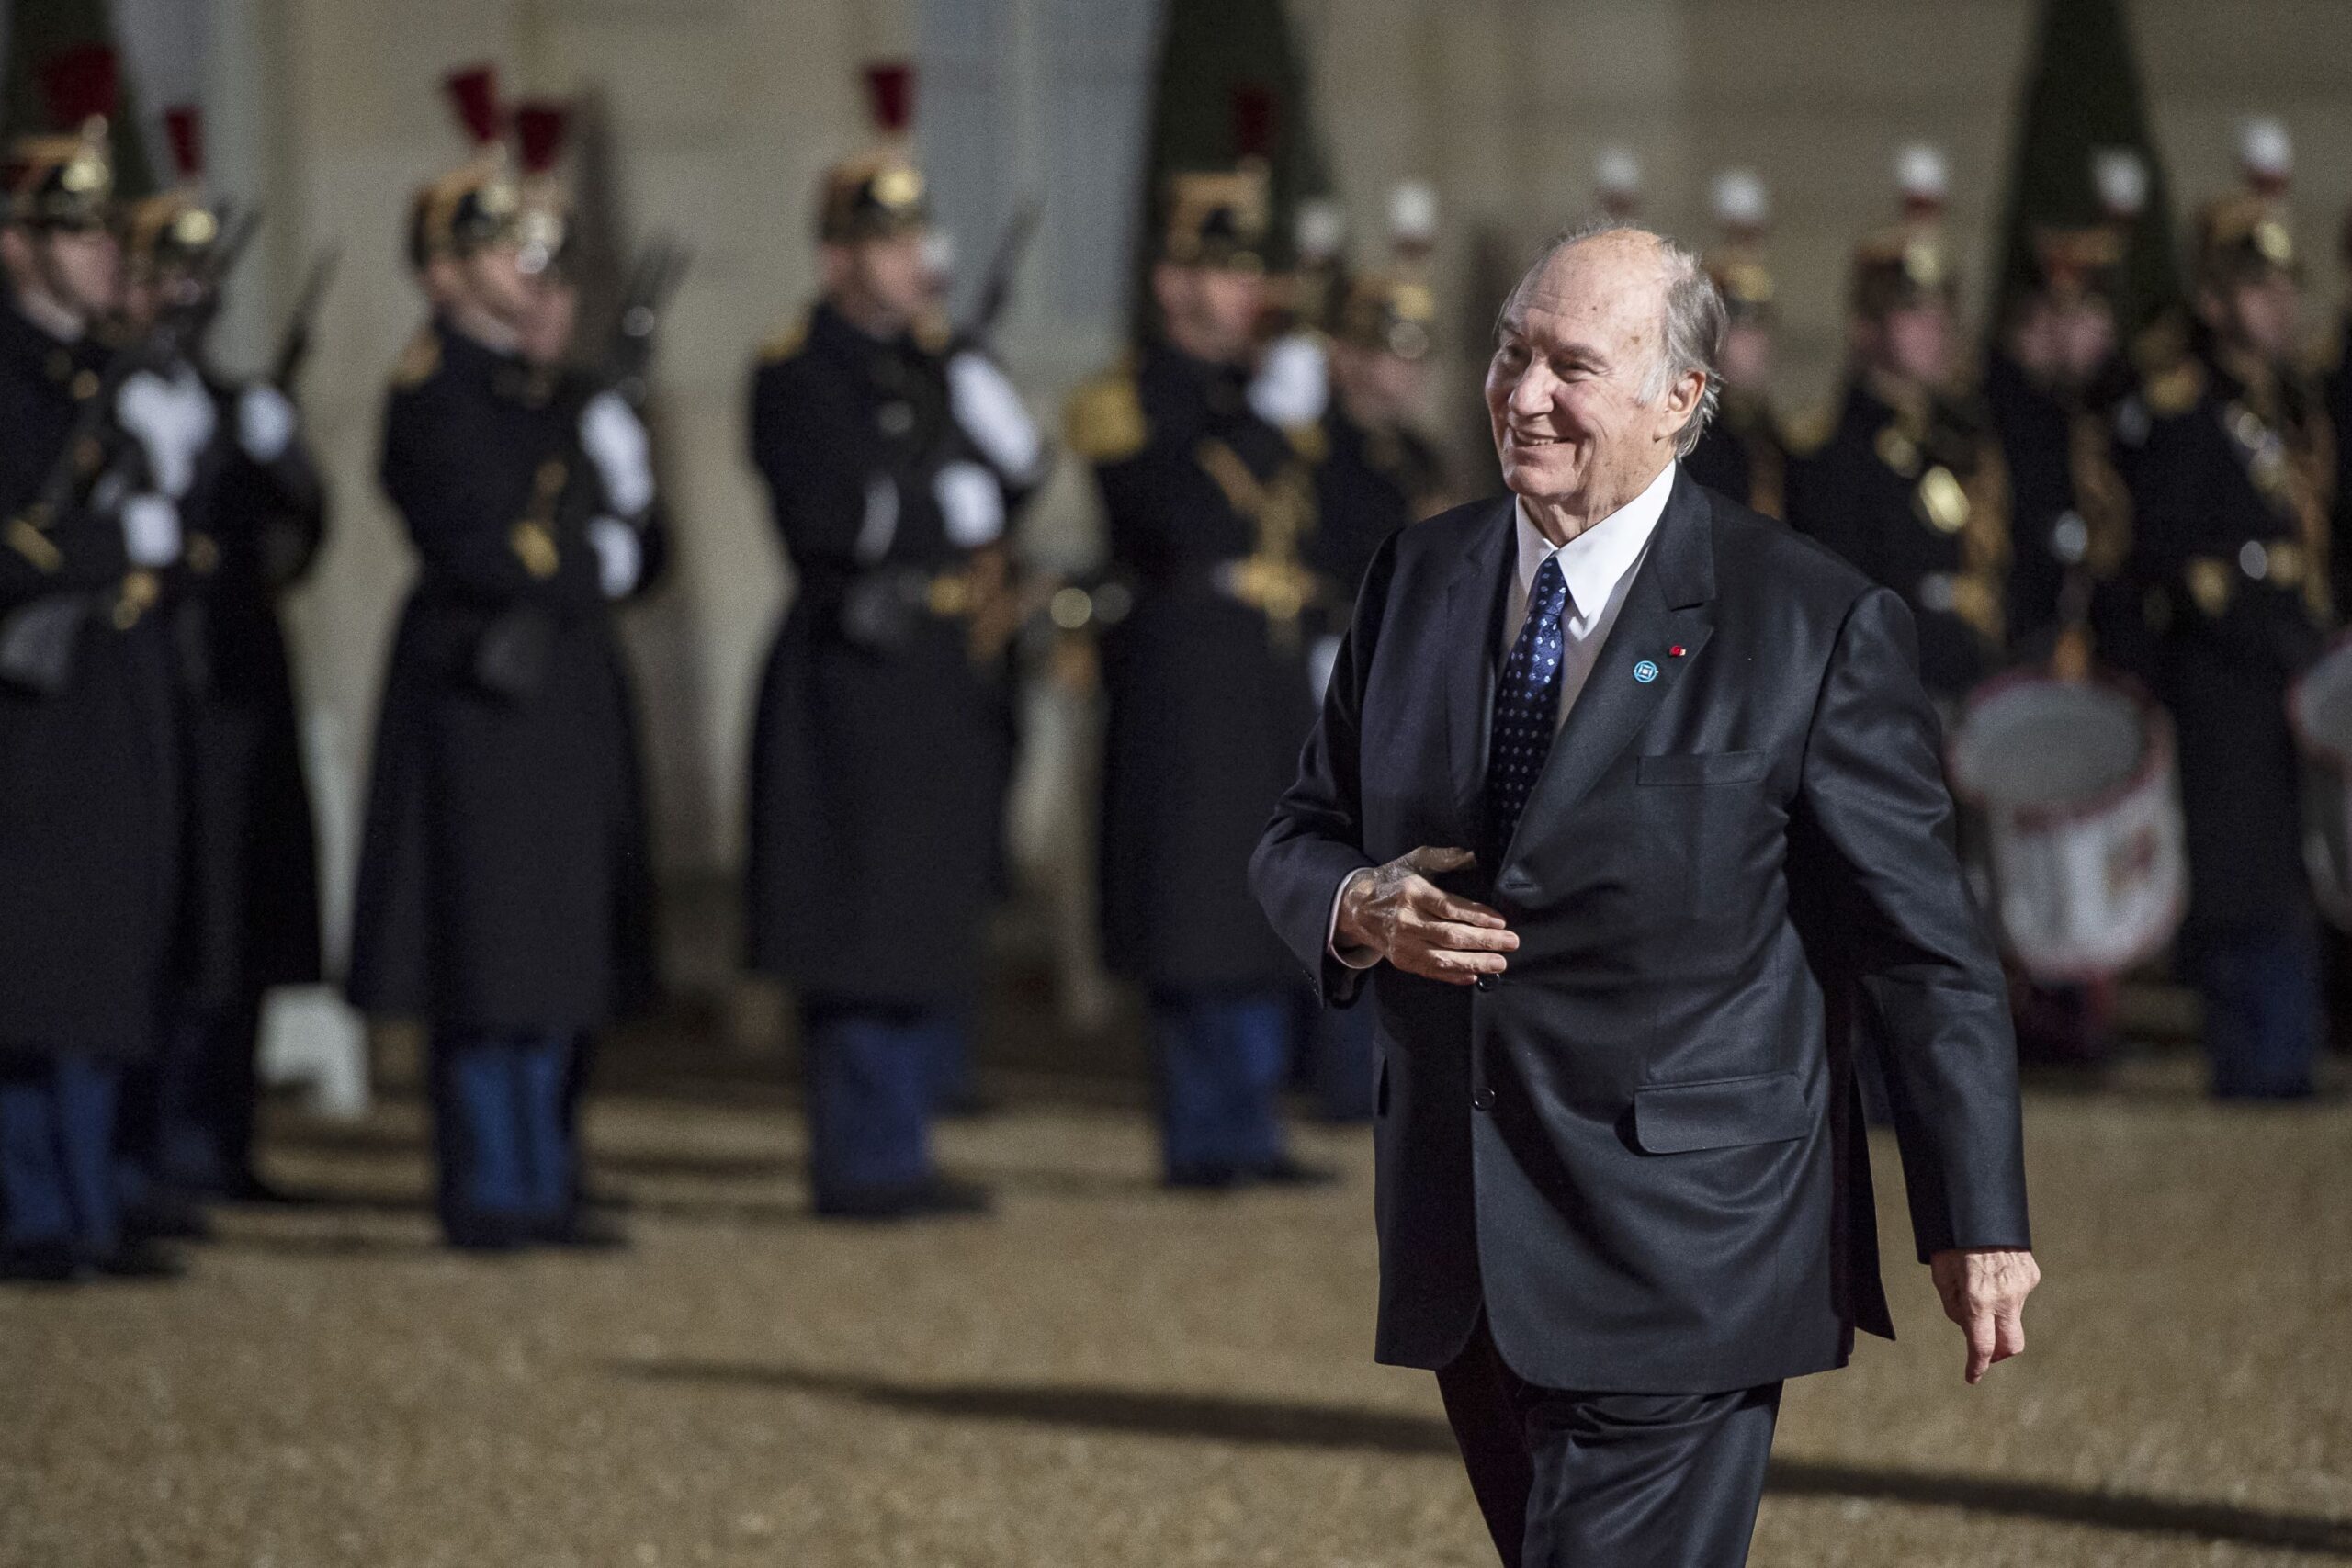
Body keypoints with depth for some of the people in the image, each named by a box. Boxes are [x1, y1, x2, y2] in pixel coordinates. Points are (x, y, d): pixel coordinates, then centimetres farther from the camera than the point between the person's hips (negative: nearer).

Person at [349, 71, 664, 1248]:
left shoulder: (562, 393, 17)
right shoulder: (432, 390, -8)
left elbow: (636, 547, 14)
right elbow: (477, 550, -18)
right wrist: (584, 561, -2)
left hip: (571, 698, 8)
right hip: (480, 698, -8)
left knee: (557, 962, 10)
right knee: (488, 957, -6)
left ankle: (544, 1186, 16)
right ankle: (489, 1194, -1)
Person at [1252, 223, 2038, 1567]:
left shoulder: (1819, 625, -8)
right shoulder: (1422, 577, 9)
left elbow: (1928, 948, -5)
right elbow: (1302, 836, 16)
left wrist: (1979, 1226, -5)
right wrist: (1359, 907, -9)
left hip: (1679, 1255, -6)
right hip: (1465, 1250, 6)